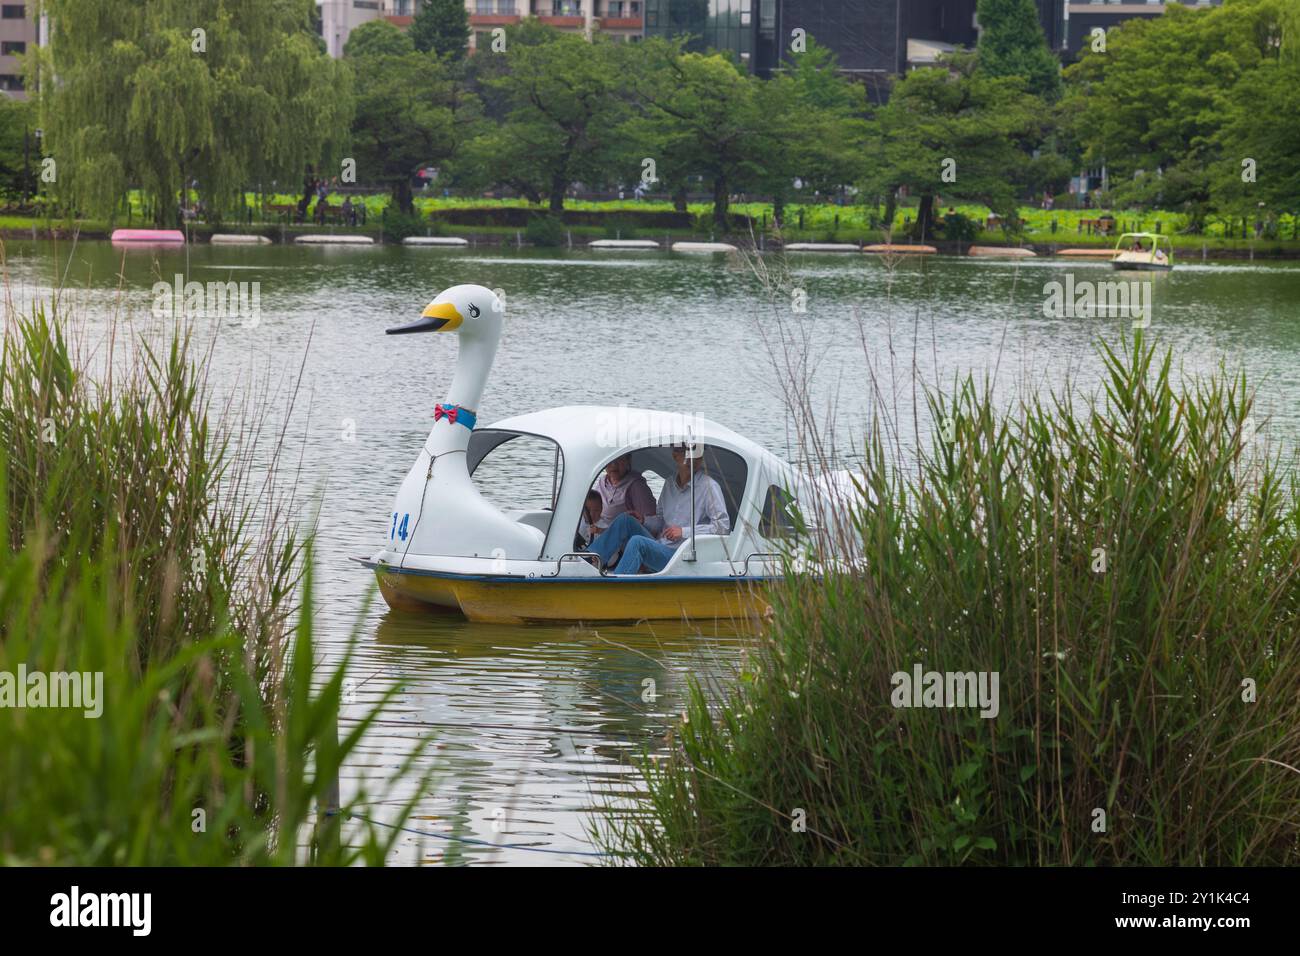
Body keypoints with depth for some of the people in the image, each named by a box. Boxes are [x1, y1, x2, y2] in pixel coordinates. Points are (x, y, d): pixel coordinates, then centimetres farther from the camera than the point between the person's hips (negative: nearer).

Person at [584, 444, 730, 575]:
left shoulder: (708, 486, -5)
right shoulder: (670, 484, 17)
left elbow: (723, 525, -10)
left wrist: (684, 532, -14)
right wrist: (639, 521, 5)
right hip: (660, 549, 7)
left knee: (637, 542, -30)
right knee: (625, 520, -7)